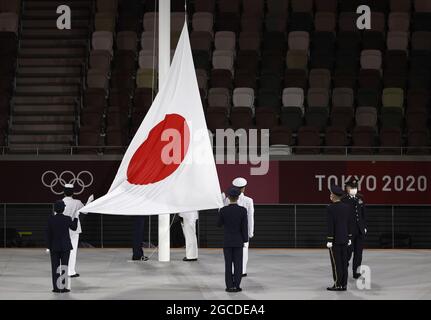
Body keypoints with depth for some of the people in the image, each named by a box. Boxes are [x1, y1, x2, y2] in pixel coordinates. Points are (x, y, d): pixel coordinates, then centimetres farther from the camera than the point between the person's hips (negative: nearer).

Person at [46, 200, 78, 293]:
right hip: (65, 246, -1)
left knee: (55, 267, 5)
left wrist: (48, 247, 1)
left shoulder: (51, 219, -8)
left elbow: (48, 233, -5)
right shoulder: (67, 219, -9)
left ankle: (56, 287, 4)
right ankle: (63, 287, 2)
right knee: (64, 267, 3)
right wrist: (76, 217, 20)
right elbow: (74, 228, 8)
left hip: (54, 247, 1)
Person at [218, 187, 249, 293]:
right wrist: (245, 241, 1)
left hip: (227, 241, 1)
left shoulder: (223, 210, -10)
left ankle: (229, 286, 4)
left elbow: (219, 224, 4)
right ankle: (236, 286, 3)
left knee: (228, 264, 5)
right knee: (238, 264, 5)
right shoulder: (243, 210, -12)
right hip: (238, 241, -1)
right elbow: (244, 227, -9)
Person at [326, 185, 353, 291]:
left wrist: (329, 240, -15)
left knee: (336, 262, -2)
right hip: (344, 239, 6)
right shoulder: (346, 207, 4)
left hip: (335, 239, -6)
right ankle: (344, 284, 9)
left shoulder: (330, 208, -15)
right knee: (343, 262, 8)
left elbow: (330, 225, -17)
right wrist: (349, 238, 15)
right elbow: (349, 223, 8)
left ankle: (337, 285, -1)